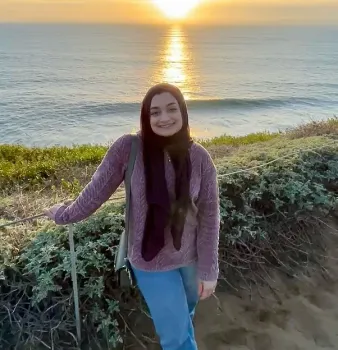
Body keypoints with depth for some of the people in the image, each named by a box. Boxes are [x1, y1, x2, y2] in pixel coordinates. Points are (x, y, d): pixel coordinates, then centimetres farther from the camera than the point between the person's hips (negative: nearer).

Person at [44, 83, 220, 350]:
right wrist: (64, 215, 5)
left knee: (185, 316, 28)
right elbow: (97, 190, -6)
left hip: (190, 258, 3)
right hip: (151, 261, -2)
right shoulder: (129, 148, -19)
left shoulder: (199, 158, -13)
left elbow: (209, 217, -8)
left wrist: (208, 270, -6)